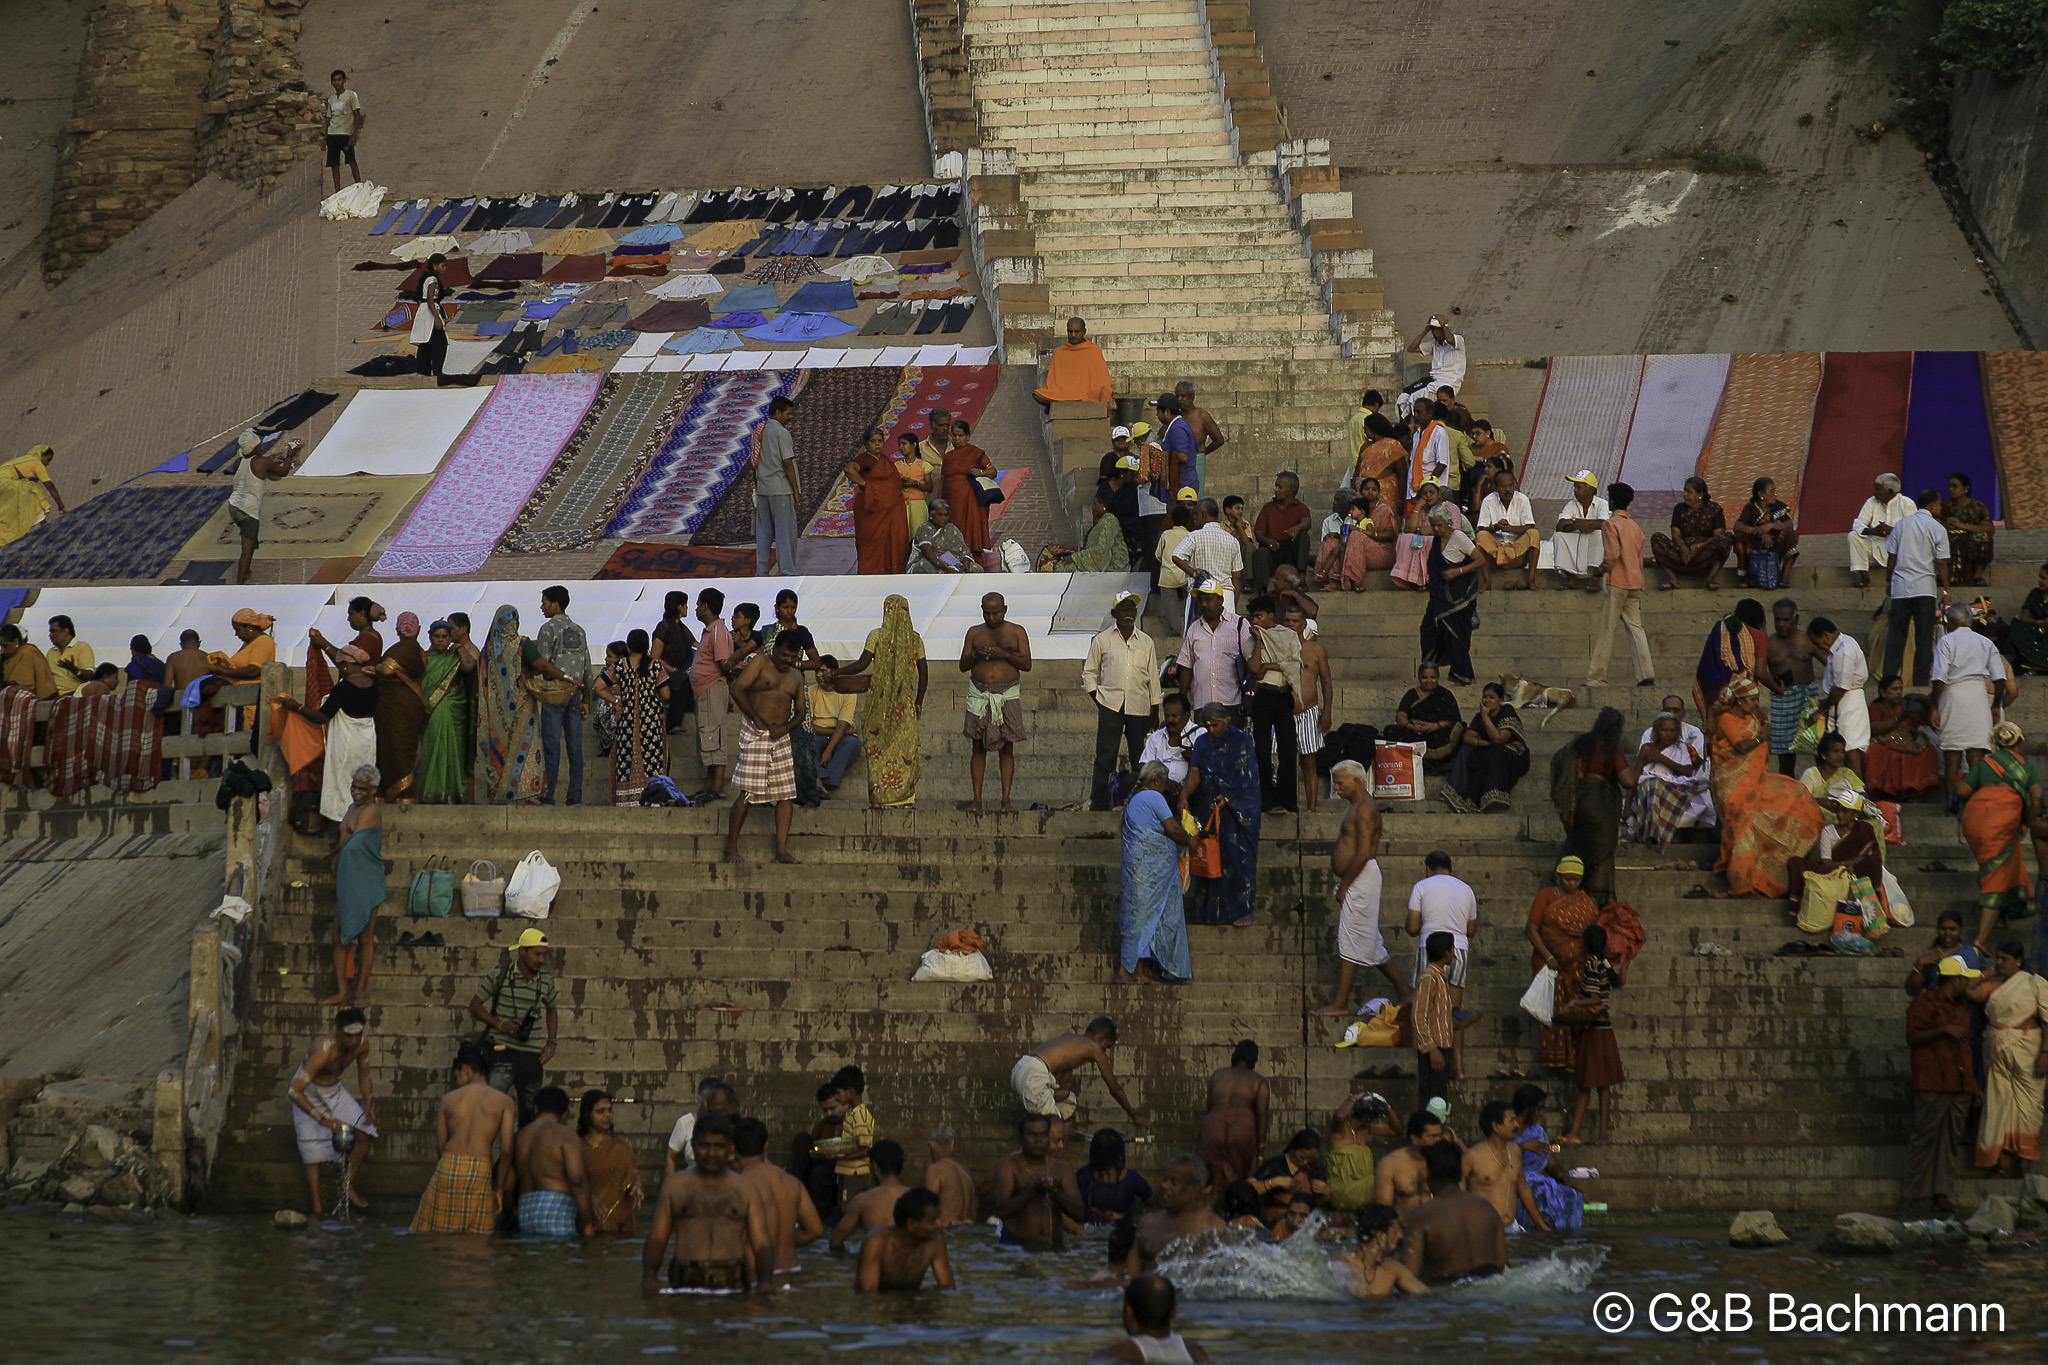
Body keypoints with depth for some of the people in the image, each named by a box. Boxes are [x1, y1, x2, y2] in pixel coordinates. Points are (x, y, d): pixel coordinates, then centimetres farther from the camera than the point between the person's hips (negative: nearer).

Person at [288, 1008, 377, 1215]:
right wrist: (323, 1119, -42)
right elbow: (294, 1091, -41)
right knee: (314, 1154, -10)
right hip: (309, 1092, -6)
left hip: (334, 1089, 6)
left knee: (365, 1133, -5)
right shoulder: (325, 1050, -38)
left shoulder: (362, 1043, -17)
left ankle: (348, 1186, 11)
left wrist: (367, 1103, -10)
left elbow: (363, 1074, 5)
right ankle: (317, 1208, -5)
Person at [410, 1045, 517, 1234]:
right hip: (481, 1172, -1)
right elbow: (506, 1149, -4)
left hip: (448, 1168, 1)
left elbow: (440, 1146, 9)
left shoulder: (449, 1099, 6)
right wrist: (499, 1188, 4)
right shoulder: (503, 1101, 2)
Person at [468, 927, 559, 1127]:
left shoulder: (546, 979, 7)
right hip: (503, 1049, -5)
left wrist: (551, 1042, 12)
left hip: (532, 1056, 5)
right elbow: (475, 1005, 1)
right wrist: (500, 1024, -12)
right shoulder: (500, 973, -5)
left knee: (530, 1113, 7)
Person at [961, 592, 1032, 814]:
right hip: (979, 694, 1)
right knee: (979, 747, -1)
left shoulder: (1016, 632, 7)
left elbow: (1027, 664, 0)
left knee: (1007, 748, -2)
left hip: (1008, 694, -1)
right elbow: (963, 666, 9)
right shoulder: (974, 633, 11)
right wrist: (975, 654, -12)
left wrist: (1005, 654, -15)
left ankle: (1006, 799, -2)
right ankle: (977, 798, 0)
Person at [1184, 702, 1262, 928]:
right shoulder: (1202, 742, 9)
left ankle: (1244, 911, -6)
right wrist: (1185, 794, -16)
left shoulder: (1241, 740, -4)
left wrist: (1226, 798, -19)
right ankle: (1209, 911, 5)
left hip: (1237, 807, -4)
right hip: (1208, 807, 4)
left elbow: (1245, 777, -9)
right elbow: (1195, 775, 3)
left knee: (1238, 855, -8)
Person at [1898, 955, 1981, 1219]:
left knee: (1949, 1141, 4)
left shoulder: (1960, 1009, 23)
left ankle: (1942, 1198, 5)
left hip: (1959, 1087, 8)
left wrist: (1973, 1083, 23)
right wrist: (1944, 1029, -22)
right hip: (1932, 1086, -8)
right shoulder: (1924, 1003, -3)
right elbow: (1912, 1038, -12)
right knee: (1925, 1139, -10)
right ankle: (1908, 1200, -8)